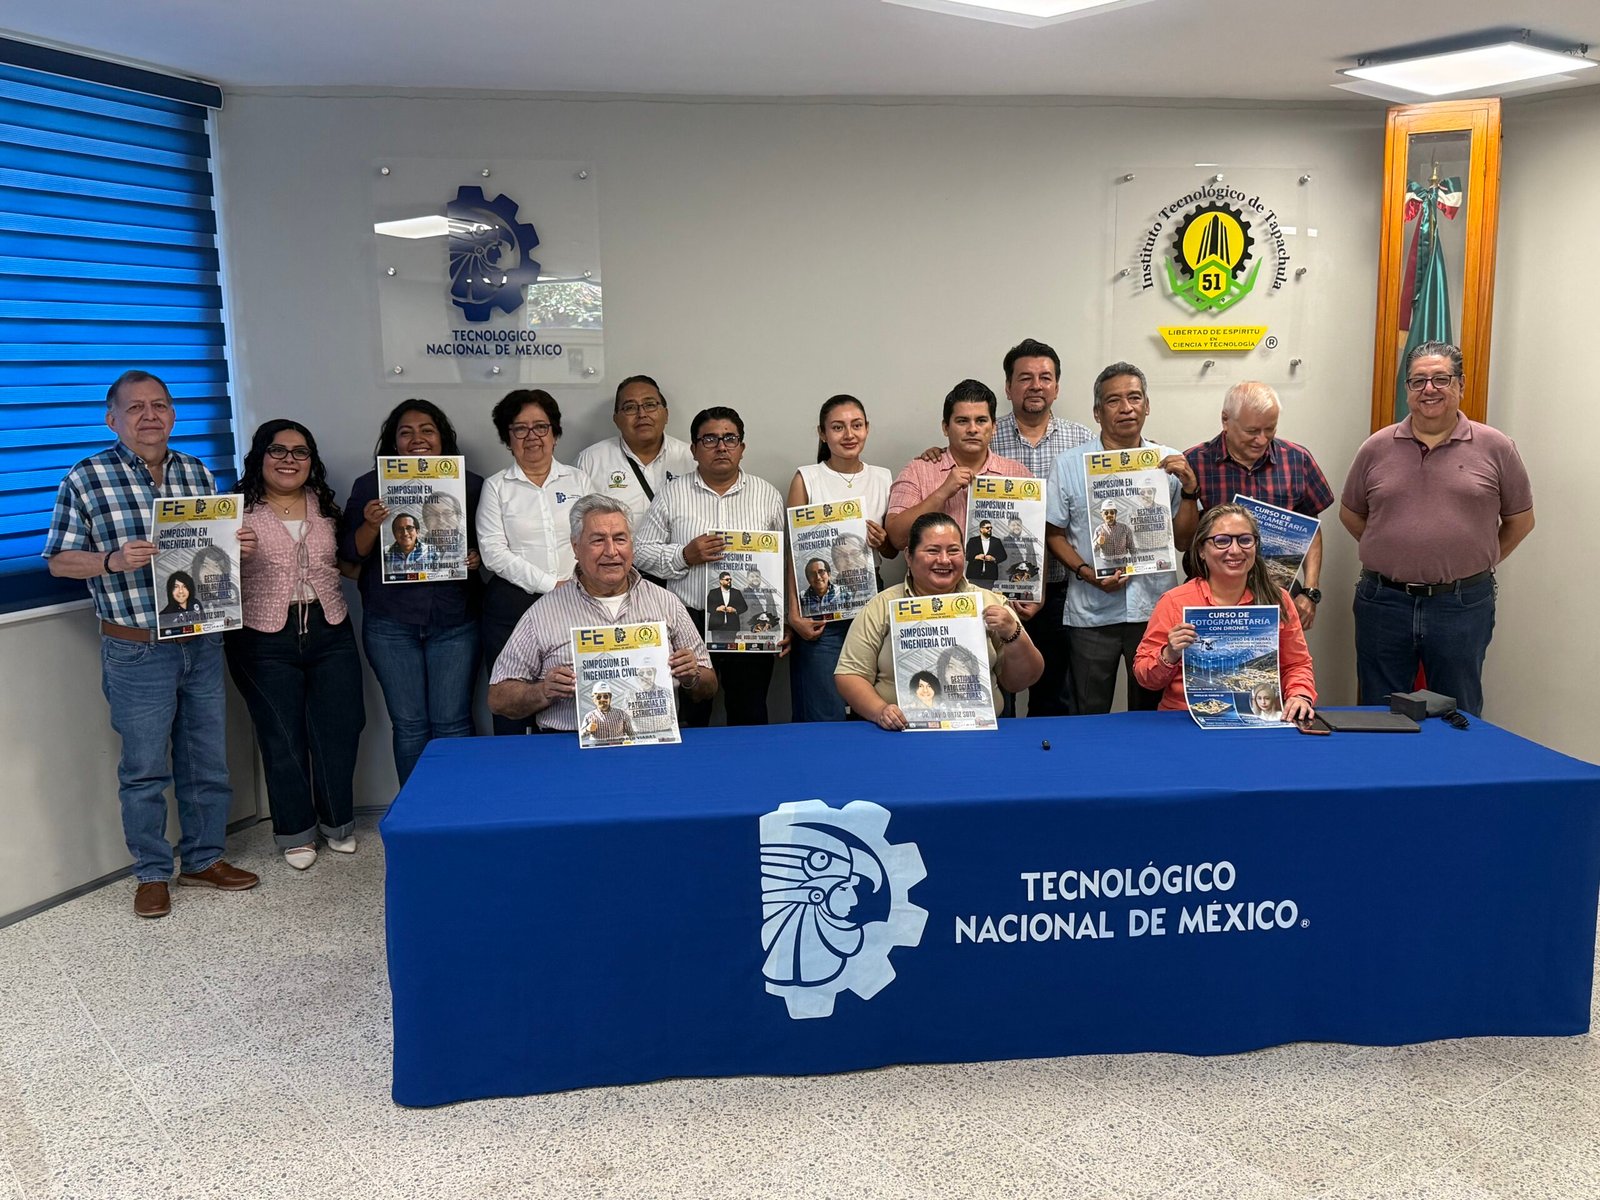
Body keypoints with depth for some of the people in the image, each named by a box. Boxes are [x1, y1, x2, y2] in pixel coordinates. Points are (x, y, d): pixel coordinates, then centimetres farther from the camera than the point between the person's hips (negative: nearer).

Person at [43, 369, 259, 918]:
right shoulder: (86, 478, -7)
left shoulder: (198, 473, 7)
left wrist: (237, 545, -4)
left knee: (208, 760, 13)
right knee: (145, 769, 6)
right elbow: (59, 561, -3)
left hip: (203, 643, 4)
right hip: (137, 650, -4)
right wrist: (112, 560, -21)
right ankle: (152, 873, 22)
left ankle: (204, 859, 29)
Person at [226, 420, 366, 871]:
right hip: (265, 640, -3)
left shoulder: (326, 507, 9)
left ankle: (338, 823, 28)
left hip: (329, 631, 4)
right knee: (283, 738, 7)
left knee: (339, 729, 9)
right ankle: (295, 833, 23)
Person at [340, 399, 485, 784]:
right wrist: (371, 525, -15)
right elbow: (349, 553, 3)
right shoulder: (370, 486, 5)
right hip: (391, 623, 1)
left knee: (452, 722, 1)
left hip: (455, 620, 0)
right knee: (408, 724, 5)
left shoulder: (472, 485, 4)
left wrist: (479, 557, -10)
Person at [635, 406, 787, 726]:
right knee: (690, 718, 6)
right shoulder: (671, 494, 6)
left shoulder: (768, 495, 9)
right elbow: (641, 552, 5)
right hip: (689, 622, 0)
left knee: (750, 717, 6)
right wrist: (685, 556, -12)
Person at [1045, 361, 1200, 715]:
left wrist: (1188, 487, -10)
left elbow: (1183, 540, 4)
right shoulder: (1070, 466, 0)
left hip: (1156, 608, 1)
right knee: (1090, 720, 6)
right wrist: (1085, 572, -13)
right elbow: (1054, 533, 2)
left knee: (1151, 713, 13)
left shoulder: (1170, 463, 4)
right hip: (1092, 611, -1)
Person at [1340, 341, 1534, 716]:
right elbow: (1351, 514, 15)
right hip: (1383, 603, 1)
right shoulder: (1376, 449, 4)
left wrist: (1479, 563, 6)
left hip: (1463, 605, -1)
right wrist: (1387, 553, 9)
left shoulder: (1495, 448, 1)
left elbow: (1520, 520, 9)